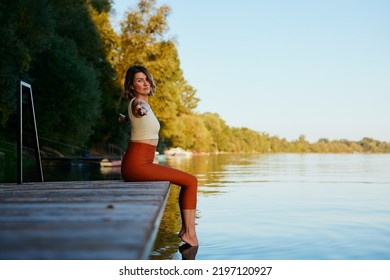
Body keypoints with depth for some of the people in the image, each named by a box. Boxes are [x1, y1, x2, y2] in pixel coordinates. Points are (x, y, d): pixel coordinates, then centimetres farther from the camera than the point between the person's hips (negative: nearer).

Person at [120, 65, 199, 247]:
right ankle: (189, 232, -6)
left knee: (189, 181, 15)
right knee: (190, 181, -9)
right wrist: (140, 110, -62)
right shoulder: (137, 102, -12)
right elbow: (138, 109, -40)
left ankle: (186, 230, 13)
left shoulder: (144, 103, 17)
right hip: (136, 165, -10)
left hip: (143, 163, 10)